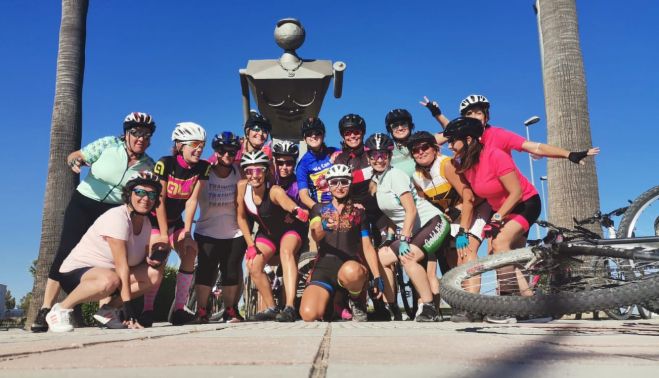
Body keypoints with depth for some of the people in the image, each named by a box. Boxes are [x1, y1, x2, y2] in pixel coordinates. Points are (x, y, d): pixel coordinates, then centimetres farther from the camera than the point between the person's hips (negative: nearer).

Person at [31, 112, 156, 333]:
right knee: (67, 252, -8)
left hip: (115, 213, 3)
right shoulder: (108, 145, -12)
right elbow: (75, 156, -5)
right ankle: (45, 311, -4)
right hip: (84, 204, -2)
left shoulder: (148, 165, -4)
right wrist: (74, 161, -28)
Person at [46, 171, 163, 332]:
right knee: (110, 280, -40)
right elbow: (121, 265, -29)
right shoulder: (117, 217, -22)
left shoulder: (146, 223, 3)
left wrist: (152, 260, -19)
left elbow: (143, 261, 7)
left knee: (154, 275, -11)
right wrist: (128, 306, -33)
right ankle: (61, 310, -15)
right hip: (76, 272, -8)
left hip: (109, 271, 8)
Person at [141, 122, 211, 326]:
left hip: (175, 220, 5)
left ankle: (179, 310, -8)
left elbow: (192, 200, -11)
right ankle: (147, 311, -13)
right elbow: (160, 200, -22)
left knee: (190, 254, -13)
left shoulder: (203, 167, -11)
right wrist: (163, 234, -22)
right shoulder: (165, 163, -23)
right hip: (155, 219, -4)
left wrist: (186, 231, -14)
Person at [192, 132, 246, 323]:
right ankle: (201, 311, 3)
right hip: (207, 232, -2)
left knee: (232, 270, 4)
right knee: (206, 268, -8)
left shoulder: (239, 173, 2)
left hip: (235, 233, 2)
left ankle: (230, 310, 15)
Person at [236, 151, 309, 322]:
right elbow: (241, 217, -7)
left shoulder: (274, 190, -33)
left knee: (286, 252, -34)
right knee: (253, 265, -14)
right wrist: (251, 245, -11)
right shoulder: (243, 186, -19)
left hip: (289, 228, -5)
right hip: (267, 232, 5)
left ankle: (290, 307, -40)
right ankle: (271, 309, 4)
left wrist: (297, 210, -79)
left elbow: (285, 200, -57)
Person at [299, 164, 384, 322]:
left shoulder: (358, 211, 16)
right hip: (324, 268, 1)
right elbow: (315, 235, -5)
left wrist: (377, 276, 0)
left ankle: (358, 301, -5)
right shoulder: (319, 209, 15)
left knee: (350, 271, -40)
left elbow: (367, 247, 12)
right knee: (308, 315, -24)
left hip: (352, 265, -1)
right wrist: (323, 227, -29)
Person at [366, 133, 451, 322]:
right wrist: (390, 237, 7)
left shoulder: (395, 175, -15)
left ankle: (430, 308, -20)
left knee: (407, 258, -29)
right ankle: (391, 308, 11)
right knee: (381, 258, 0)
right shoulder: (377, 180, 9)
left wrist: (403, 240, -25)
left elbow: (411, 210, -22)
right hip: (411, 230, 9)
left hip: (432, 222, -9)